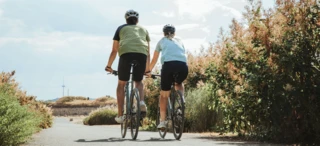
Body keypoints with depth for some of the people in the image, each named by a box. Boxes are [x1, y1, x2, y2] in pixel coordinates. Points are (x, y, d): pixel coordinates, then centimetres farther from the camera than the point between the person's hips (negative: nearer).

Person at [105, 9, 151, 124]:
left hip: (126, 53, -2)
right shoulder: (143, 30, 32)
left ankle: (120, 115, 10)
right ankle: (142, 102, -6)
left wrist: (109, 66, 38)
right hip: (142, 54, 2)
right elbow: (148, 52, 33)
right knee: (138, 82, 22)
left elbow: (114, 50, 26)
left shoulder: (121, 28, 27)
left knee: (121, 84, 14)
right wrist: (147, 70, 42)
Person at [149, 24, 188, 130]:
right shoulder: (179, 41, 33)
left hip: (168, 65, -2)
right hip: (183, 66, 2)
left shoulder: (162, 41, 30)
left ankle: (162, 121, 8)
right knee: (179, 83, 35)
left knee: (164, 94, 13)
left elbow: (154, 60, 39)